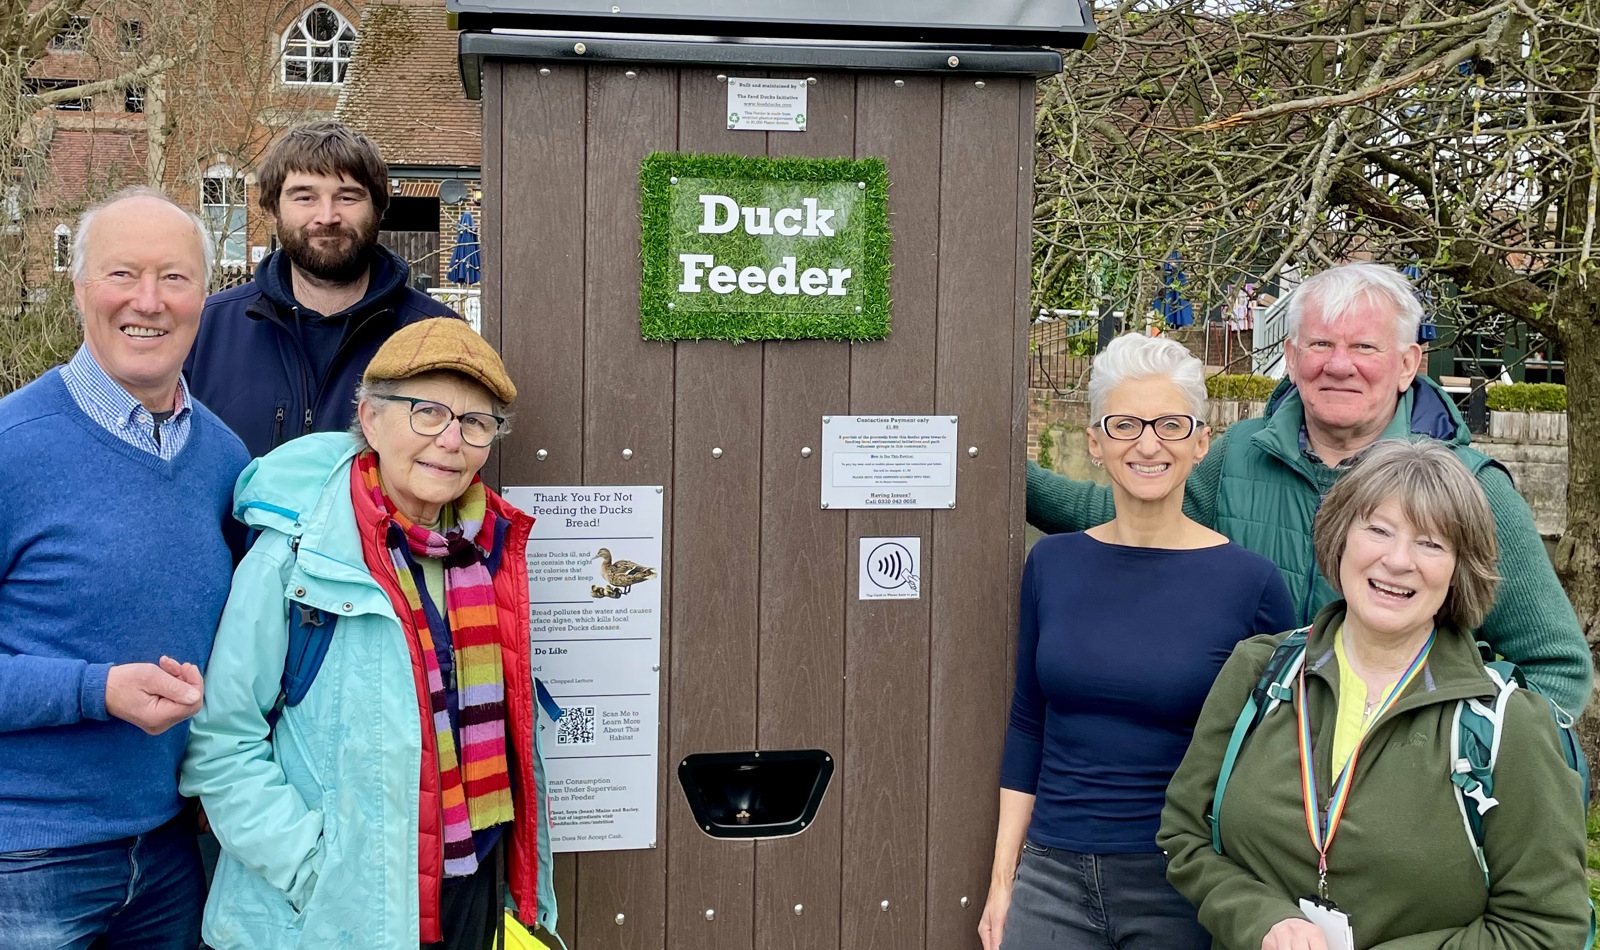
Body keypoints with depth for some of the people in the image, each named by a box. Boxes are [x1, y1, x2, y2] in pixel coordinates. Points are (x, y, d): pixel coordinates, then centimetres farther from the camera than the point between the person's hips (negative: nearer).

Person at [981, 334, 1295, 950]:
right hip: (1052, 876, 2)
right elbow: (1027, 726, 6)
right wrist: (1002, 880, 5)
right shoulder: (1051, 563, 1)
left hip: (1182, 885, -2)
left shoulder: (1250, 583, -8)